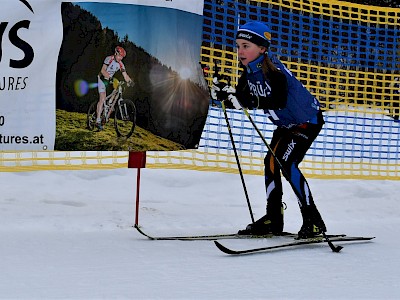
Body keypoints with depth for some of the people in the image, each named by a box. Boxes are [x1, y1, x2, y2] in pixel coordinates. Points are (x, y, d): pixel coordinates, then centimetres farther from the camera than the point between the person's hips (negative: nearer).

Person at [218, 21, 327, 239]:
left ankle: (313, 221, -17)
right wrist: (228, 92, -21)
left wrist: (249, 102, -45)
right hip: (286, 123, 9)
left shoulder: (273, 69, -28)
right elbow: (243, 96, -2)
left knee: (286, 163, -20)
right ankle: (273, 219, 15)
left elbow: (278, 101, -40)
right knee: (271, 162, 6)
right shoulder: (250, 70, -2)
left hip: (307, 120, -9)